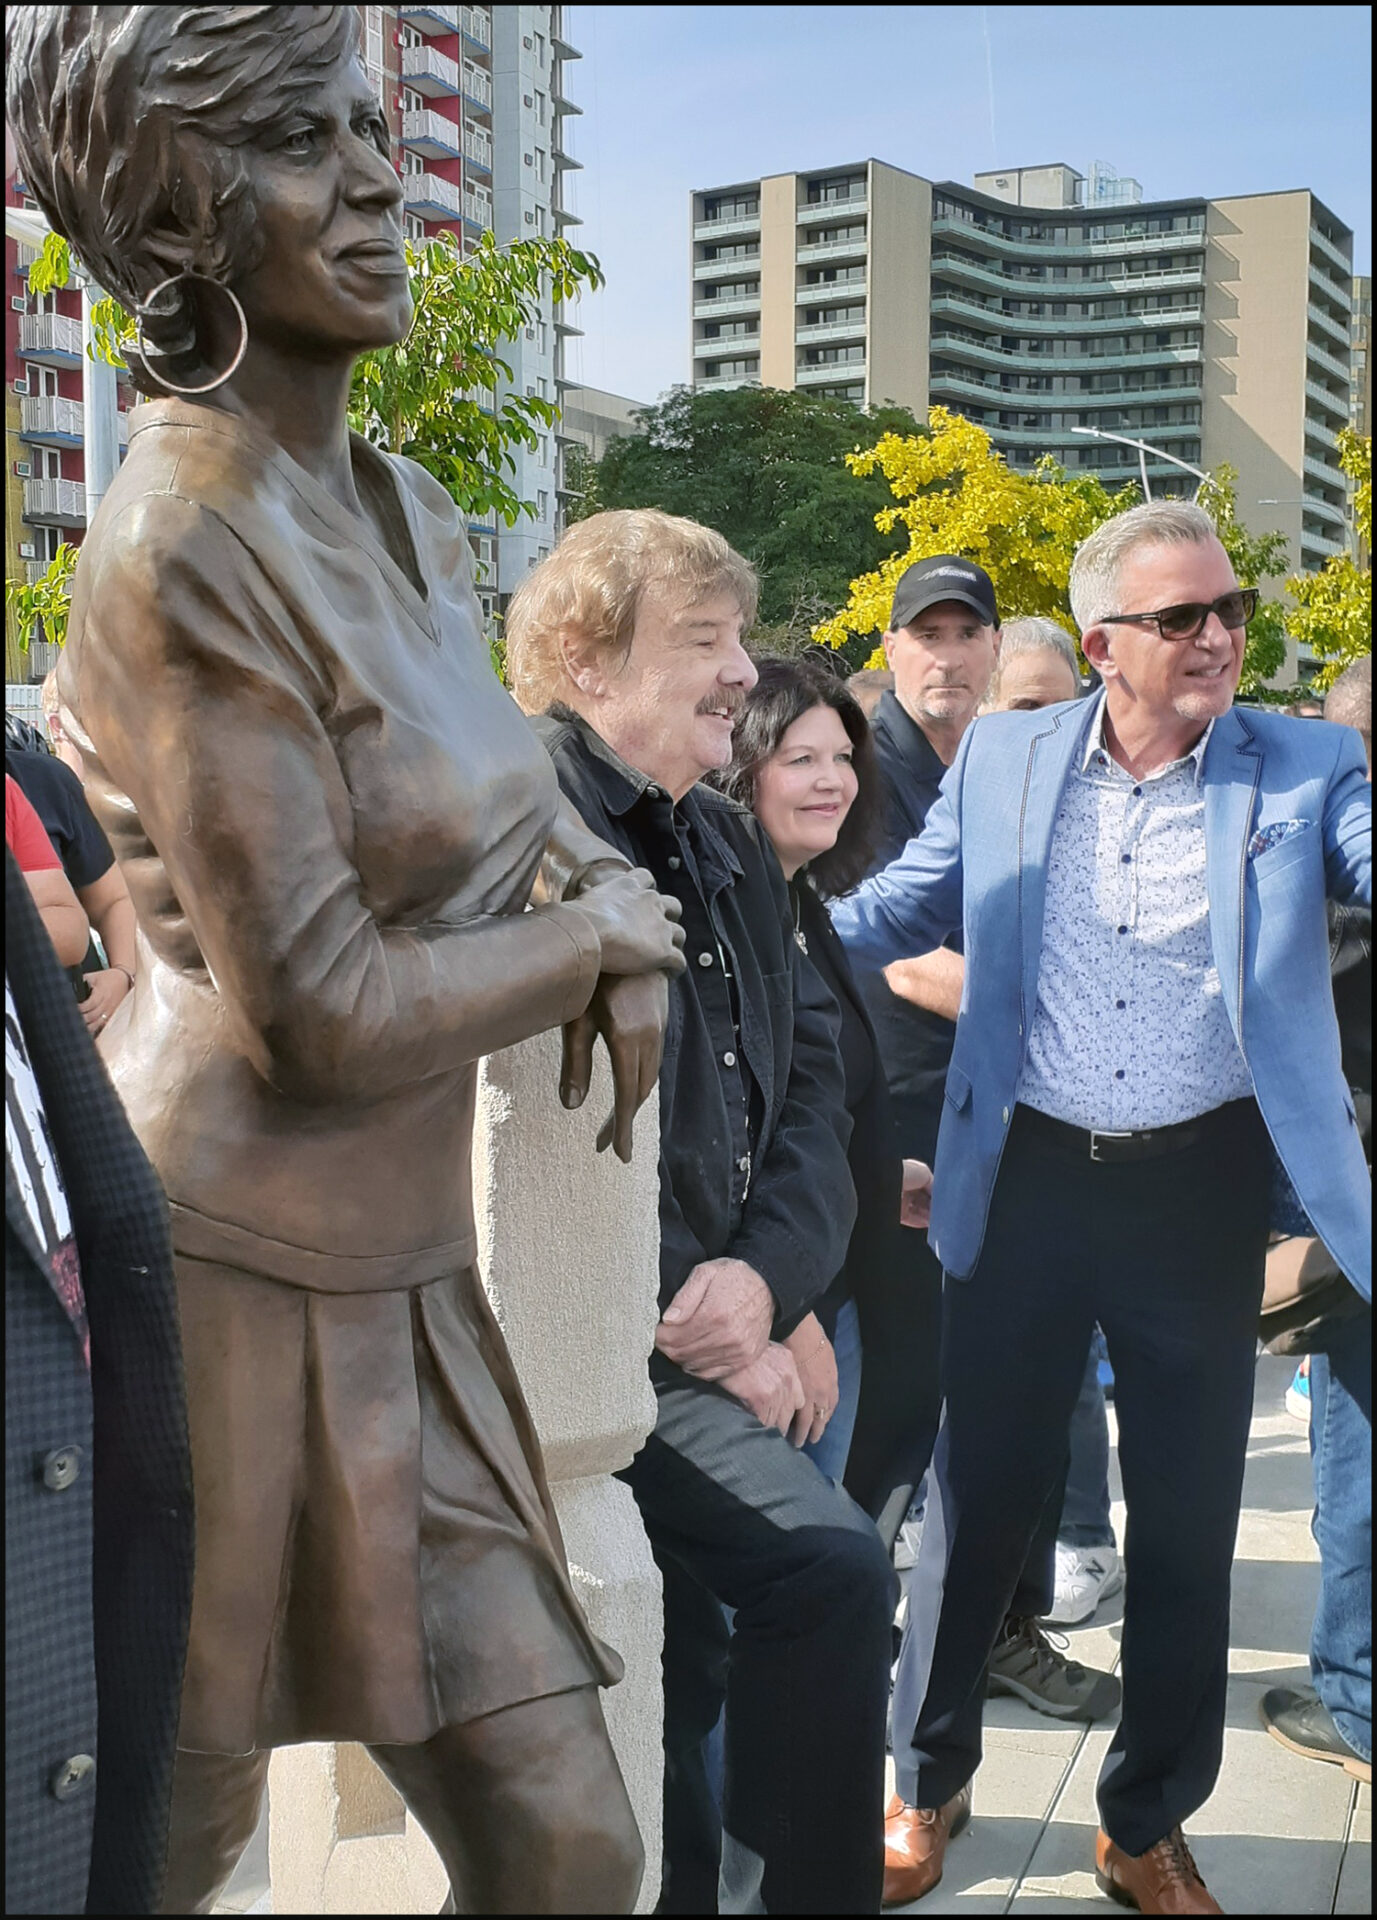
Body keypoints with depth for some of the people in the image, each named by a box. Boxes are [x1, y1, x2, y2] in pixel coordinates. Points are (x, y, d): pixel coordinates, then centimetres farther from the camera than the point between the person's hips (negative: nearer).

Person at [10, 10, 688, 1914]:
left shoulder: (408, 509, 9)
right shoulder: (185, 543, -16)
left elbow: (503, 785, 25)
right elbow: (327, 1016, -19)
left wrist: (621, 923, 5)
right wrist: (595, 933, -4)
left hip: (395, 1287, 8)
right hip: (224, 1283, -7)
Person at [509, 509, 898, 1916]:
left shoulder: (730, 849, 13)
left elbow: (809, 1069, 9)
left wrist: (772, 1272, -9)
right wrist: (700, 1326, -16)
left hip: (708, 1339, 8)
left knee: (682, 1677, 17)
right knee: (829, 1571, -18)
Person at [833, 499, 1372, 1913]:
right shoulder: (1004, 759, 3)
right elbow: (894, 912, 9)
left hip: (1200, 1191, 0)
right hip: (1024, 1179, 0)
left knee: (1186, 1524, 12)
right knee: (976, 1497, 10)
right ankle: (930, 1785, 33)